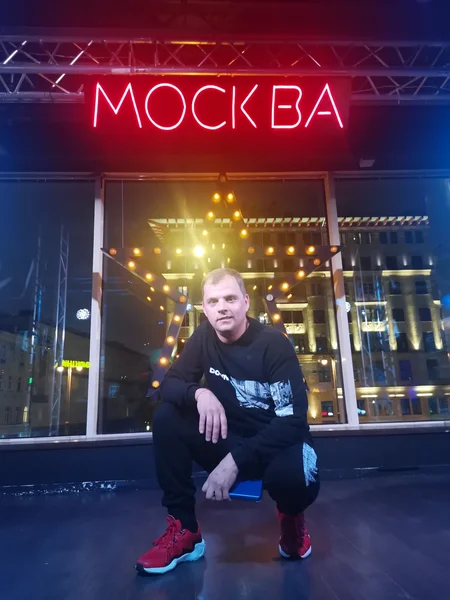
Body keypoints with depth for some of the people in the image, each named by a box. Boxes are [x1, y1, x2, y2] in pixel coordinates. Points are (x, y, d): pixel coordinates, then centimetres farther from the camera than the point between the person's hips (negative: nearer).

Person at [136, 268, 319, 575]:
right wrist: (199, 393, -28)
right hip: (229, 438, 4)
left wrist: (236, 459, -31)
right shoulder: (204, 337, -5)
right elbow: (170, 383, -4)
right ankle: (184, 530, -6)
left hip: (278, 441, -3)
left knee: (290, 477, -38)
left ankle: (291, 517, 3)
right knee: (167, 417, -17)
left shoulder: (273, 343, -19)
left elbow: (293, 419, -23)